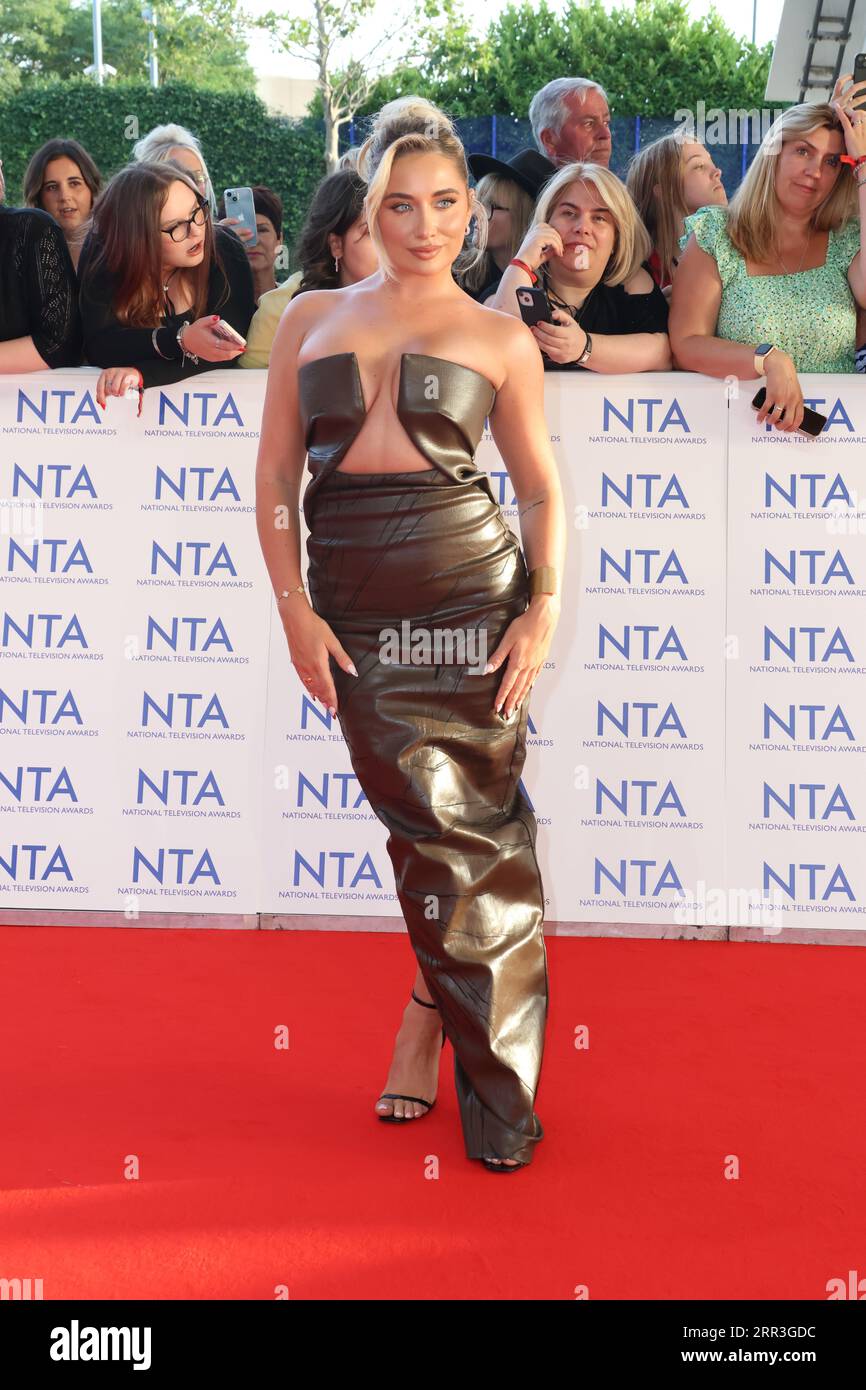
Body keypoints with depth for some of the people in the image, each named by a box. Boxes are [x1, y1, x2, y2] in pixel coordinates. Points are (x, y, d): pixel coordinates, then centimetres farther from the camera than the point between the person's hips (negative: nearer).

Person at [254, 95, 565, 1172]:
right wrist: (294, 609, 0)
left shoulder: (499, 339, 8)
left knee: (471, 824, 1)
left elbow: (543, 488, 10)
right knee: (418, 820, 5)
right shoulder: (310, 317, 12)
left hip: (468, 584, -1)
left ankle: (431, 1010, 20)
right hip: (348, 601, 1)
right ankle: (445, 1006, 23)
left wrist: (544, 608, -4)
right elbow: (276, 475, 10)